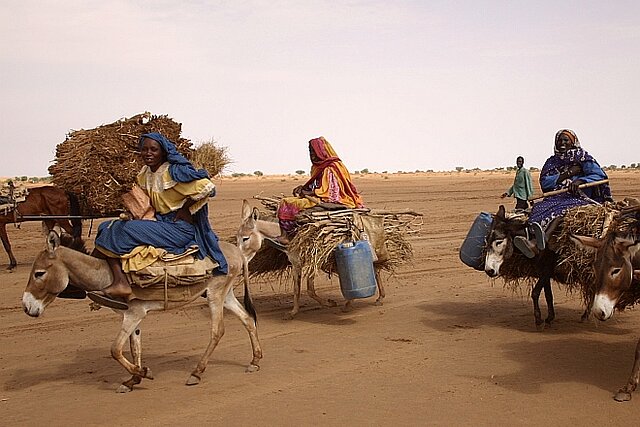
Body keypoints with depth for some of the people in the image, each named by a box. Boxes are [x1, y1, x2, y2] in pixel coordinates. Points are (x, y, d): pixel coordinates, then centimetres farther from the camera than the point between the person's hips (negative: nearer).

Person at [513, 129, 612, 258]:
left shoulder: (583, 157, 12)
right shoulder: (552, 161, 22)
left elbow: (599, 175, -1)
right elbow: (544, 183, 6)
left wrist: (580, 181, -20)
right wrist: (568, 174, -3)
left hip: (579, 198, -4)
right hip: (557, 198, 4)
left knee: (561, 208, -37)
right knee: (539, 208, -29)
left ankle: (534, 243, -63)